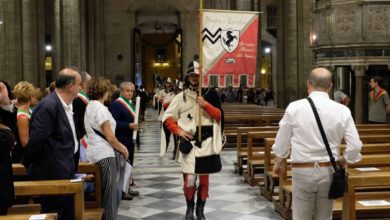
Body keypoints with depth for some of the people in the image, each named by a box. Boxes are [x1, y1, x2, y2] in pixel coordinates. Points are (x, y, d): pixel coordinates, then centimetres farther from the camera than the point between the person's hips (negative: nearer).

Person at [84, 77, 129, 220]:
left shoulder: (89, 108, 14)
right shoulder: (101, 109, -14)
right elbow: (110, 137, -16)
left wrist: (119, 146, 12)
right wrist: (123, 150, -1)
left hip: (94, 153, 9)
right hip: (105, 154, -9)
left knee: (103, 192, 14)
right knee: (110, 194, -2)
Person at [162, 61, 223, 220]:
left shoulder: (210, 94, 4)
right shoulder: (181, 97, 1)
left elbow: (219, 115, -1)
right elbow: (167, 117, 4)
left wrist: (206, 105, -15)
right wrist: (178, 130, -9)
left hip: (207, 143, 1)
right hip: (189, 143, -1)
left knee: (204, 179, 8)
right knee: (189, 180, -5)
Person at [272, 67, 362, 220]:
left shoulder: (294, 108, -6)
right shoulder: (342, 110, -5)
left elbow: (281, 141, 2)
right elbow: (355, 146, -5)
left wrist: (278, 163, 19)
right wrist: (343, 161, 15)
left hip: (302, 170, -2)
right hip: (328, 171, 2)